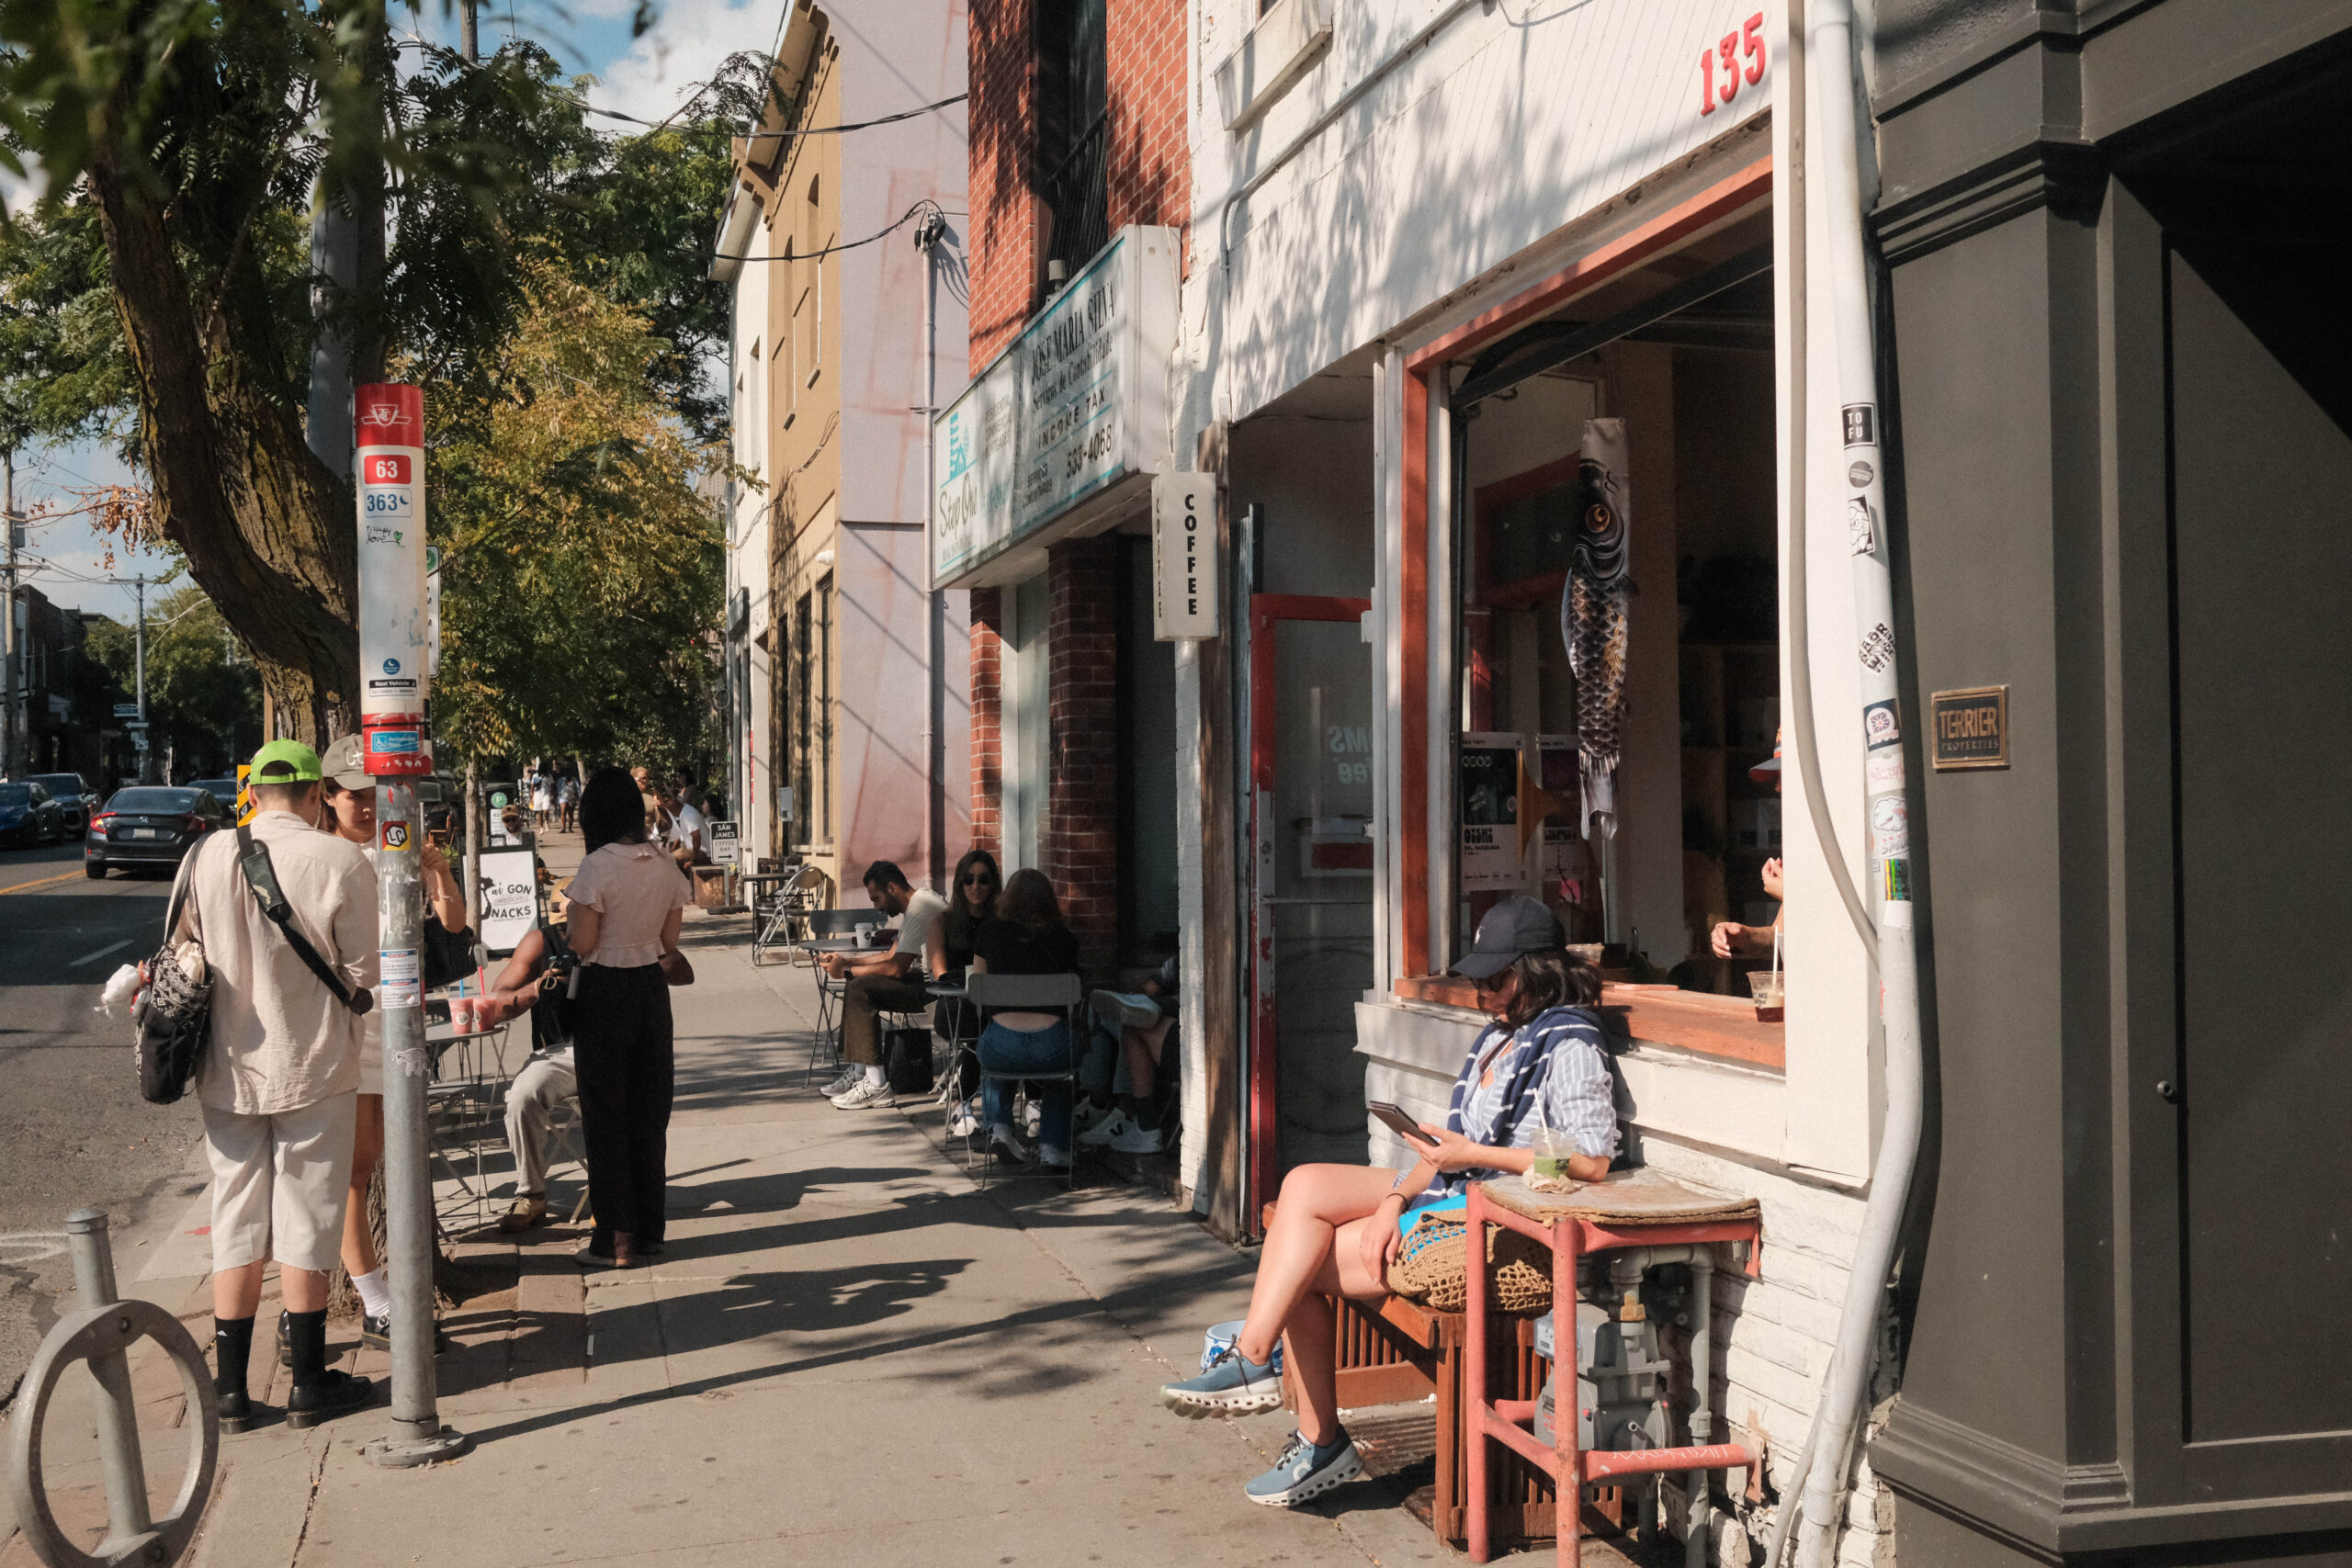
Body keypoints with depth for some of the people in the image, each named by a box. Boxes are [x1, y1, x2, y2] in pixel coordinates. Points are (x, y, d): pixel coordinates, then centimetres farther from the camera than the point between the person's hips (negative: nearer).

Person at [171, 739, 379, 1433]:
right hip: (314, 1068, -3)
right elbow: (363, 978, -9)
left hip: (228, 1070, 3)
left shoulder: (203, 857, -4)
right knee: (306, 1221, 7)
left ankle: (230, 1389, 17)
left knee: (235, 1221, 12)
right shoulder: (342, 863, -14)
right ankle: (310, 1385, 15)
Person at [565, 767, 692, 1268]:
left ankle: (617, 1240, 6)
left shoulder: (597, 867, -16)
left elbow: (582, 944, -14)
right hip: (652, 987, 5)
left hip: (605, 990, -5)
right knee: (649, 1110, 14)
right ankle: (648, 1228, 22)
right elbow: (669, 940, 7)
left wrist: (574, 914, 5)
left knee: (605, 1113, 3)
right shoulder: (666, 866, 1)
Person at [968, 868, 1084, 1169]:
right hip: (1051, 1047, 0)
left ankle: (998, 1127, 24)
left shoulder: (990, 930, 9)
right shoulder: (1063, 937, 9)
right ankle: (1053, 1146, 25)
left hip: (1003, 1046, 0)